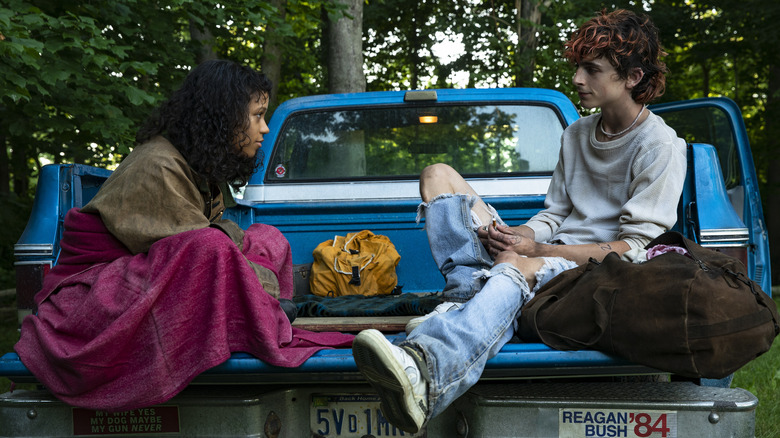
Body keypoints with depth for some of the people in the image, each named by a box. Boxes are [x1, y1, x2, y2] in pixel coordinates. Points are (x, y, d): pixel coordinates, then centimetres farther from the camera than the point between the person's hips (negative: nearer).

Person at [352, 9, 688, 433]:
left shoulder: (661, 147, -4)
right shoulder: (576, 134, 20)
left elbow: (633, 247, -10)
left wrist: (536, 250, -16)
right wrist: (520, 235, -8)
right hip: (545, 256, 8)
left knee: (515, 266, -43)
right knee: (437, 175, -2)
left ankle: (422, 370, -71)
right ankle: (472, 296, -26)